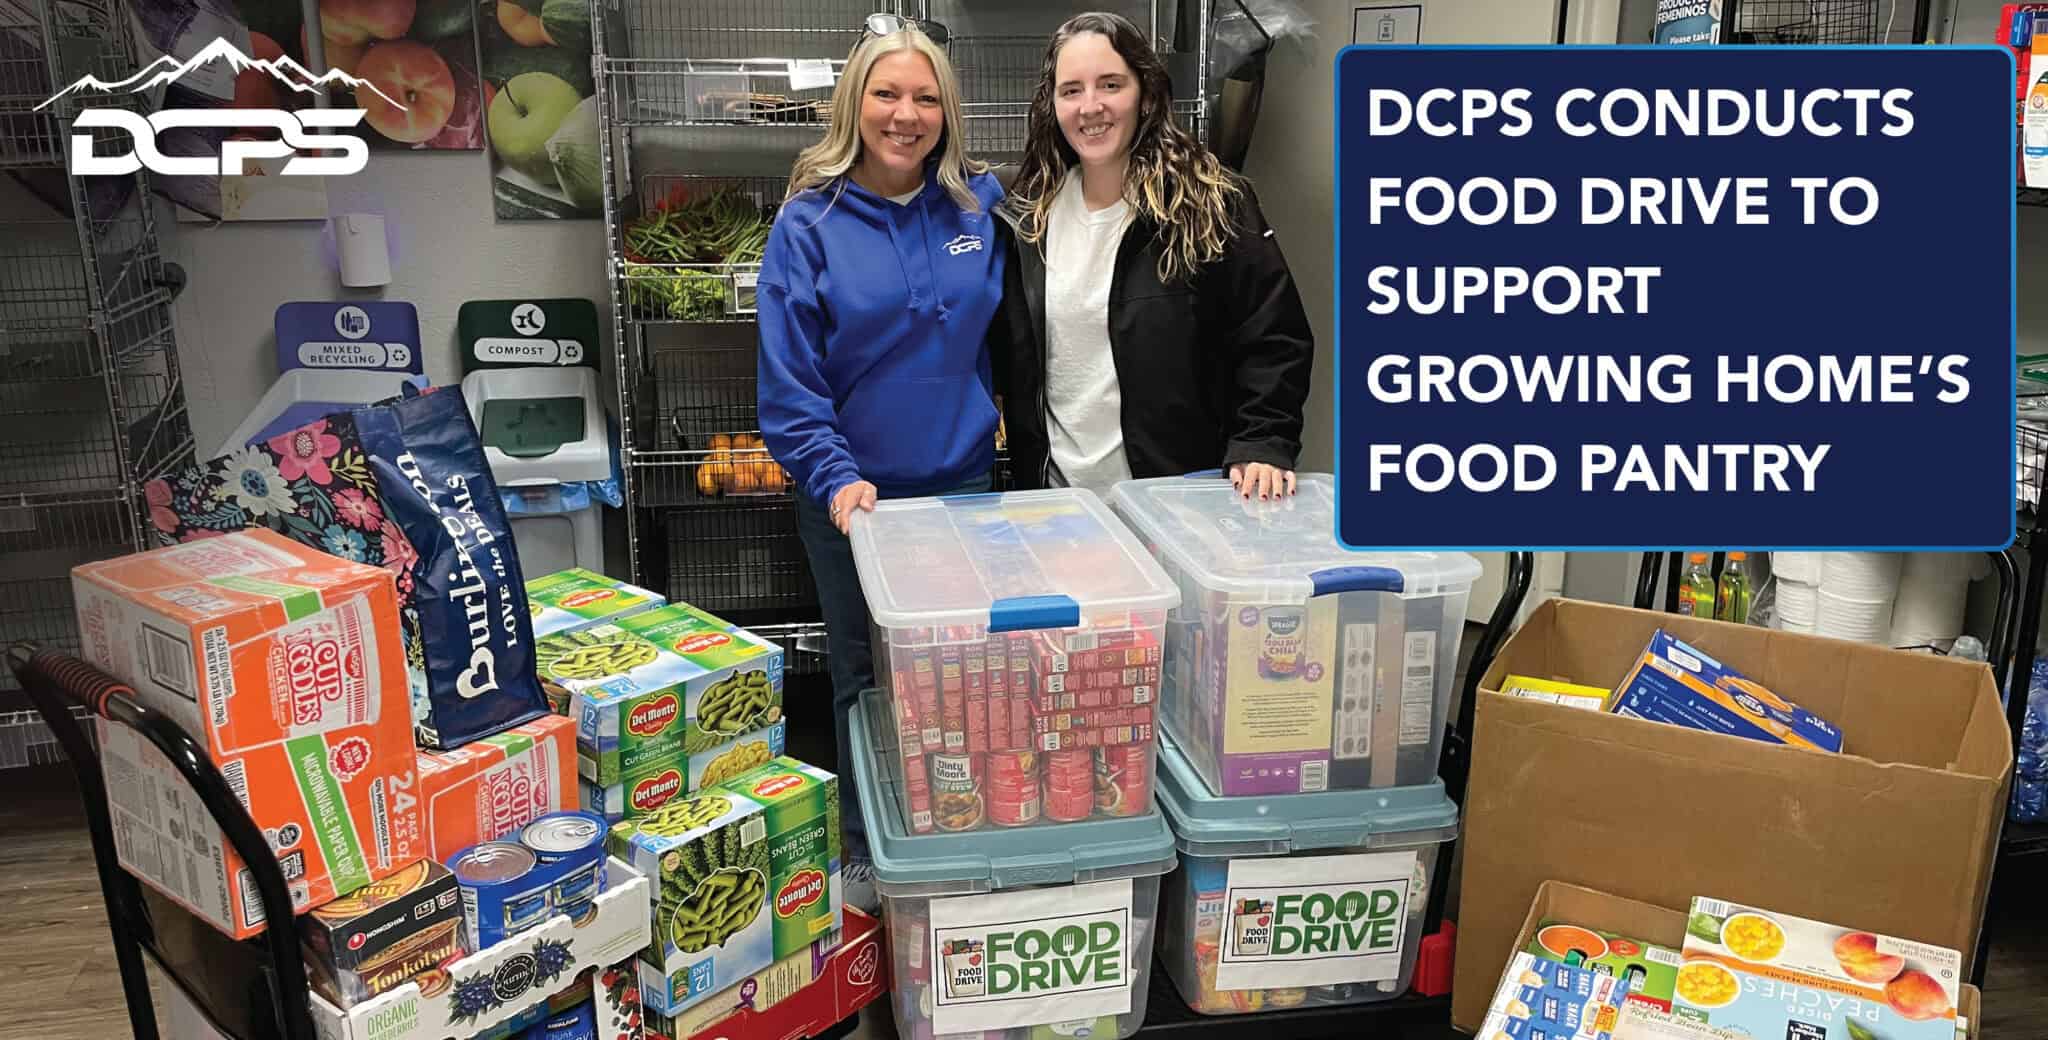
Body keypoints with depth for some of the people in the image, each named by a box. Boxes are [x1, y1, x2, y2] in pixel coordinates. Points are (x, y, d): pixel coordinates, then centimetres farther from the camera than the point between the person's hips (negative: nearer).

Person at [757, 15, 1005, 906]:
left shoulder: (980, 206, 0)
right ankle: (865, 850, 31)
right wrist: (835, 477, -20)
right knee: (865, 681, 13)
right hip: (855, 497, -2)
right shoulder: (810, 223, -8)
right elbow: (788, 379, -11)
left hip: (966, 484, 2)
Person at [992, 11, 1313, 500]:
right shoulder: (1026, 215, 3)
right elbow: (1009, 359, 9)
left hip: (1178, 494, -3)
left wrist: (1262, 447, -20)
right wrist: (1024, 472, 5)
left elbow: (1275, 340, -9)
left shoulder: (1211, 204, -9)